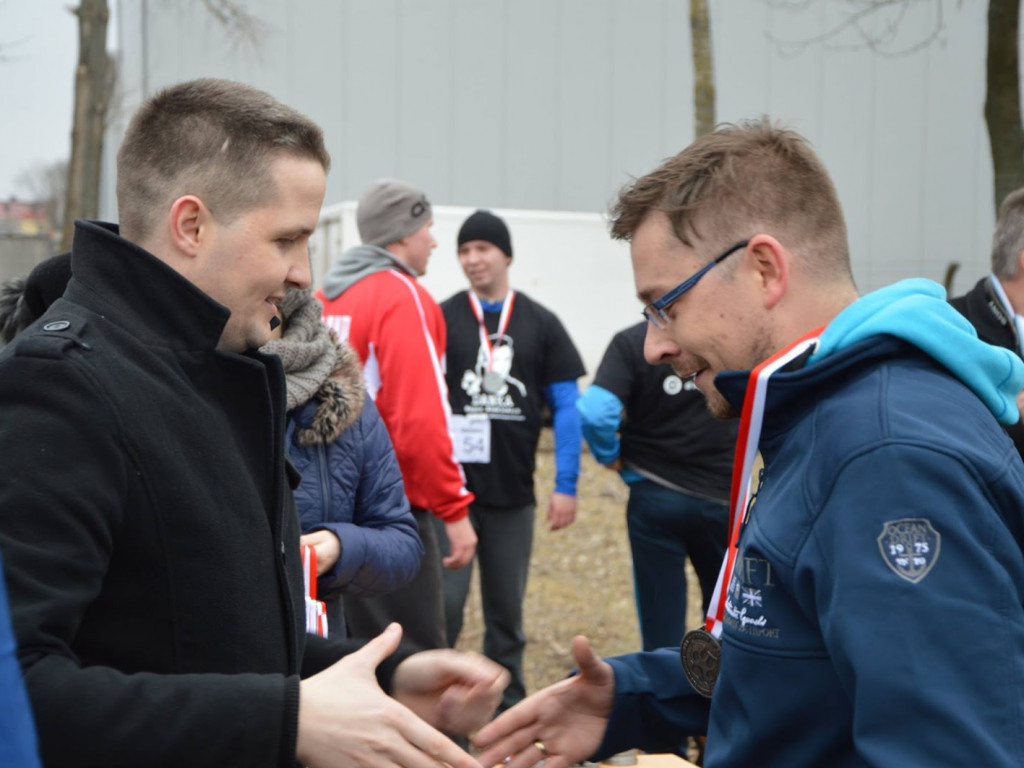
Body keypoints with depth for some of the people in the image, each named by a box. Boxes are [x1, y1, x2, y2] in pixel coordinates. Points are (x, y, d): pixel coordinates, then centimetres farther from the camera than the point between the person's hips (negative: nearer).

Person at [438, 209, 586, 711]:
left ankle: (506, 709, 25)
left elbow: (566, 406, 4)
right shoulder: (441, 319, 1)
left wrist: (566, 485, -2)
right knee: (443, 604, -4)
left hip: (513, 495, 2)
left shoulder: (540, 324, 5)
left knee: (506, 611, 12)